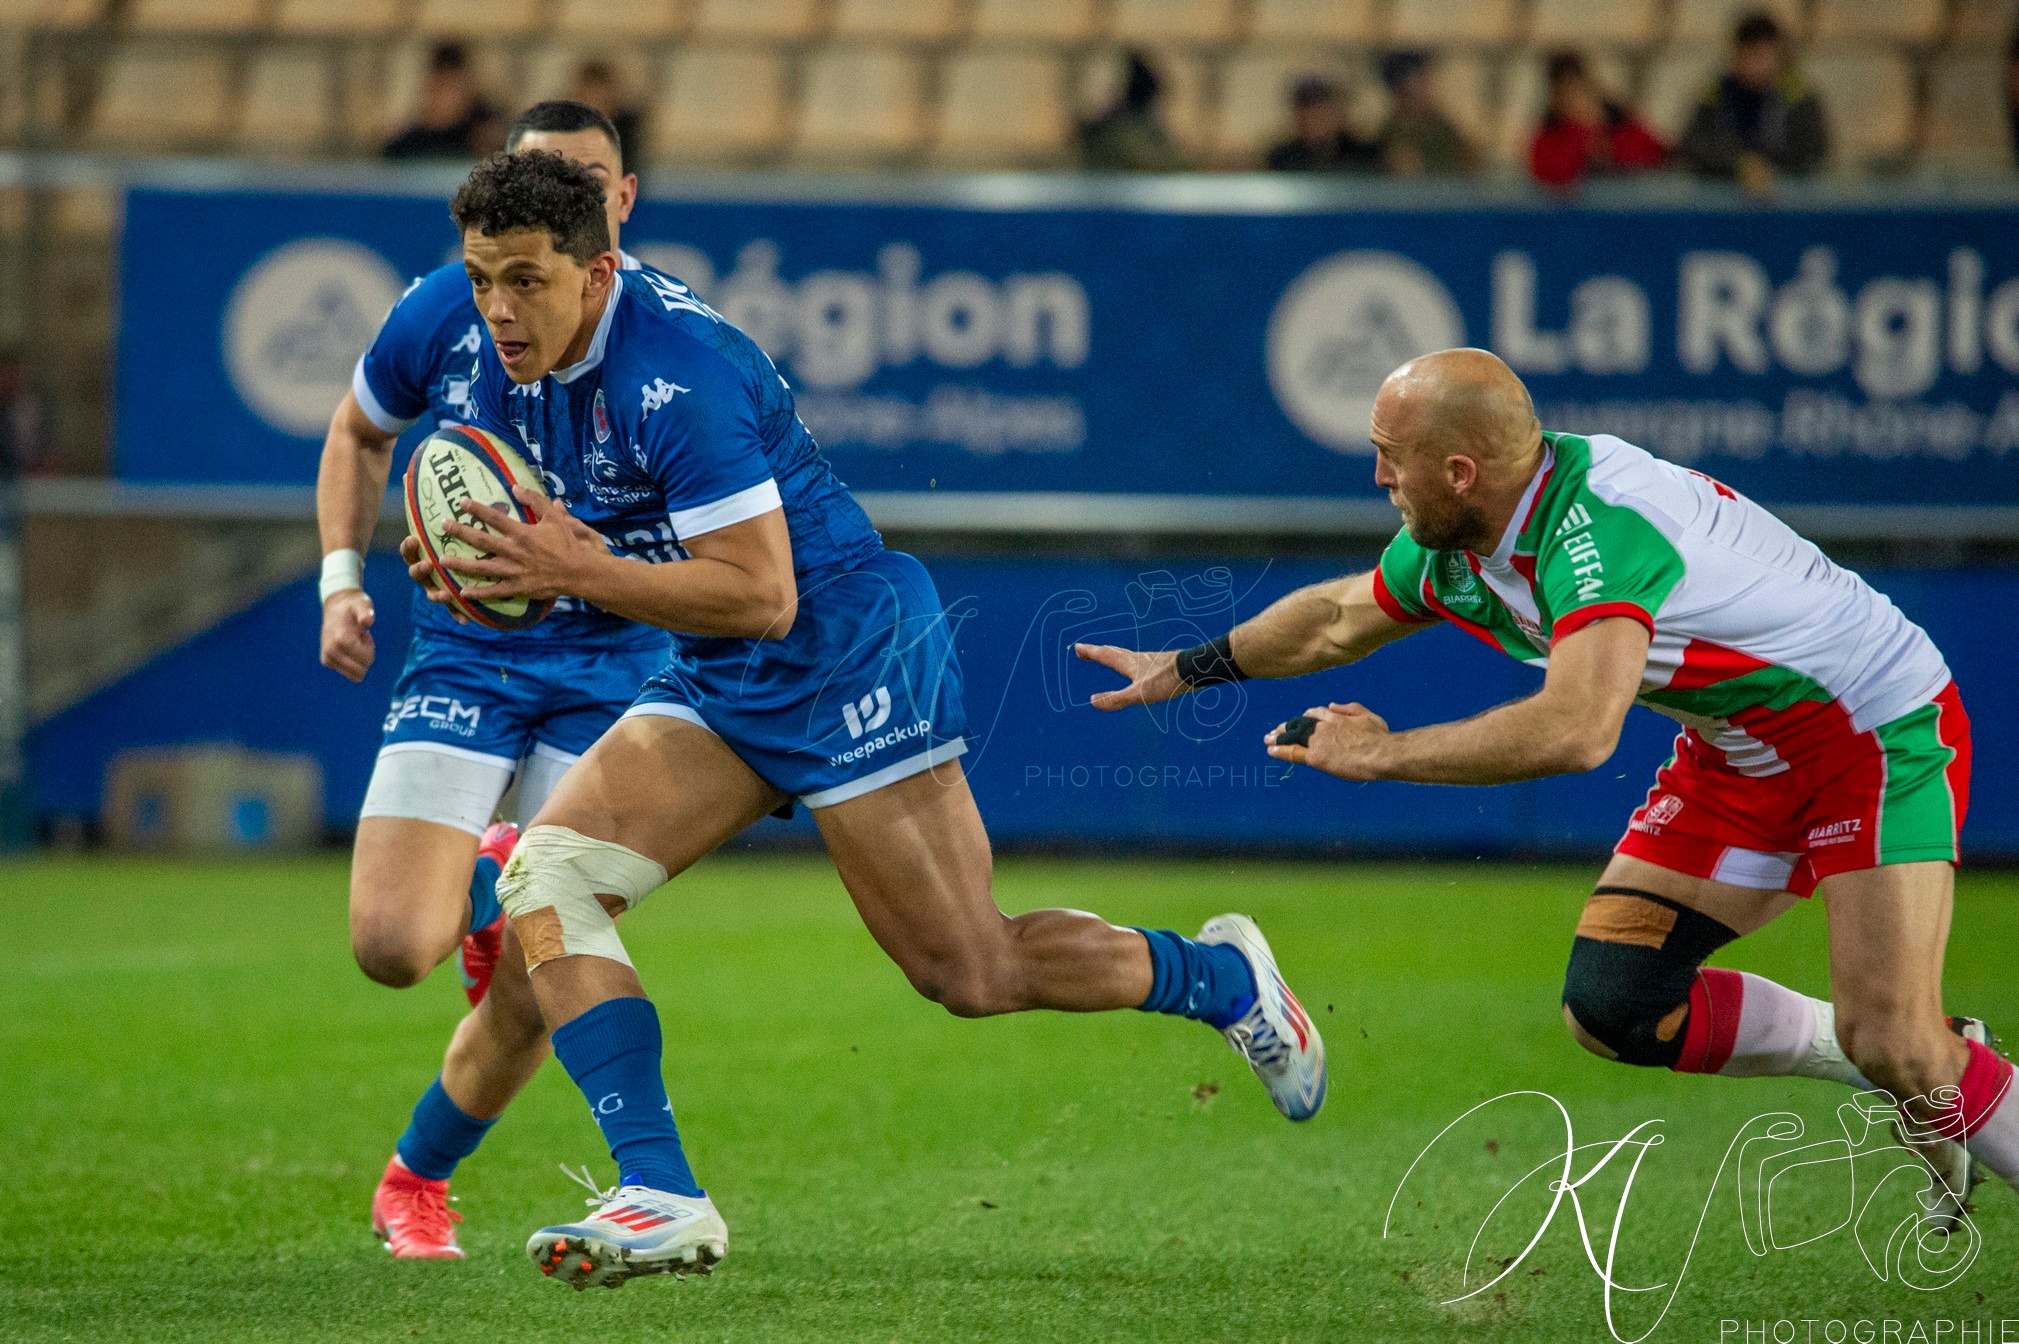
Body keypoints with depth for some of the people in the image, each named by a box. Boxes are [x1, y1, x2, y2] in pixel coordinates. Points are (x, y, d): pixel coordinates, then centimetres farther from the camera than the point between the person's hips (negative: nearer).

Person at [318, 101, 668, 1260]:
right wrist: (342, 578, 3)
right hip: (463, 660, 1)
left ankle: (418, 1180, 23)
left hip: (609, 667, -1)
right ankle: (484, 886, 24)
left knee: (539, 987, -5)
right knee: (390, 946, -15)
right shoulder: (445, 311, -4)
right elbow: (359, 433, 16)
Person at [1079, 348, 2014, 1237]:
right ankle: (1926, 1078, 13)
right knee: (1610, 1006, 0)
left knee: (1892, 1040, -22)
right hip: (1738, 754, 9)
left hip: (1880, 729, -9)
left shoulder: (1598, 524, -33)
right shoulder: (1453, 549, -4)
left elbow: (1576, 733, -45)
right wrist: (1186, 669, 27)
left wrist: (1381, 752, -34)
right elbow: (1339, 619, 18)